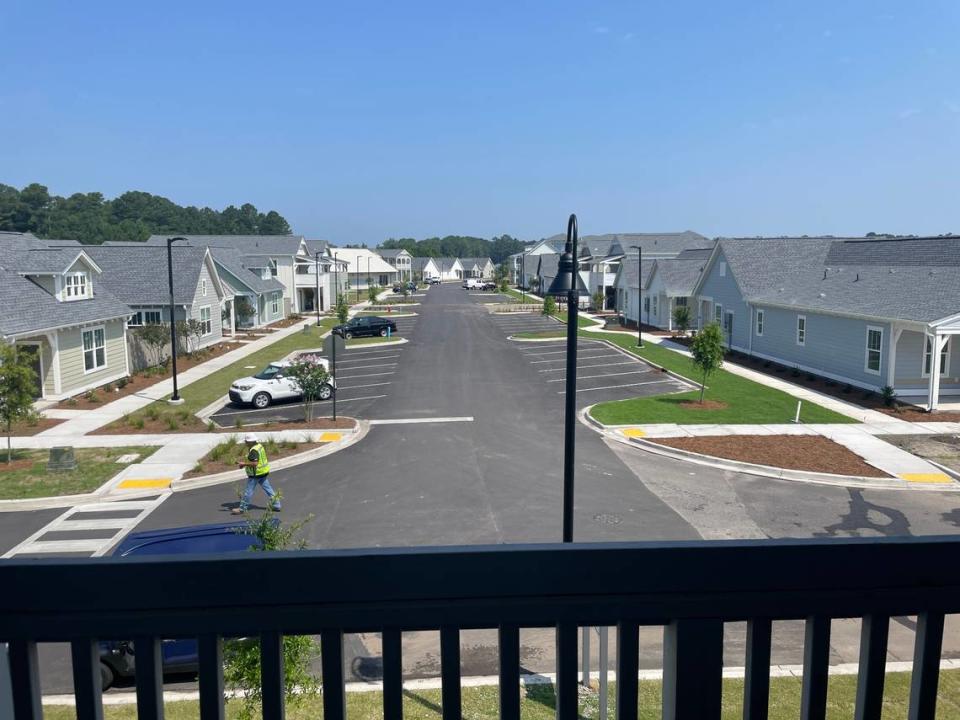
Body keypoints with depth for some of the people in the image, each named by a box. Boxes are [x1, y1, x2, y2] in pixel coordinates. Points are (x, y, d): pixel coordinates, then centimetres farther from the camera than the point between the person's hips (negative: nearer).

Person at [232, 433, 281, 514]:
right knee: (268, 488, 15)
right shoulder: (259, 446, 7)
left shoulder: (253, 450, -23)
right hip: (263, 471, 10)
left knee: (248, 491, 0)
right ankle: (276, 504, 19)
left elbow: (254, 463, -29)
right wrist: (246, 463, 17)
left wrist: (244, 464, -21)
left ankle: (242, 509, 9)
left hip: (256, 473, -10)